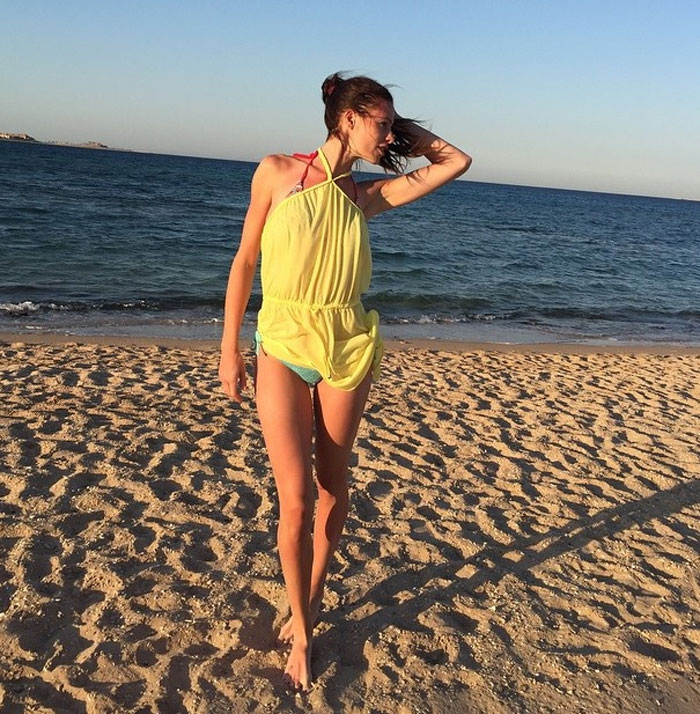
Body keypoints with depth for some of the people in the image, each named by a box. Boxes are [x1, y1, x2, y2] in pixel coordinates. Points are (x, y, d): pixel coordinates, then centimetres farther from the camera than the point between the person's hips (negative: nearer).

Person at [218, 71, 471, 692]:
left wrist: (407, 132, 14)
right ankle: (303, 633, 15)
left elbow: (457, 162, 13)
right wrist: (230, 349, 1)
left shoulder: (366, 196, 7)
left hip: (349, 346, 3)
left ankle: (307, 603, 33)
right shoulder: (278, 171, 0)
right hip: (283, 343, -3)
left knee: (333, 489, 10)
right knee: (296, 497, -5)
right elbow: (245, 260, 2)